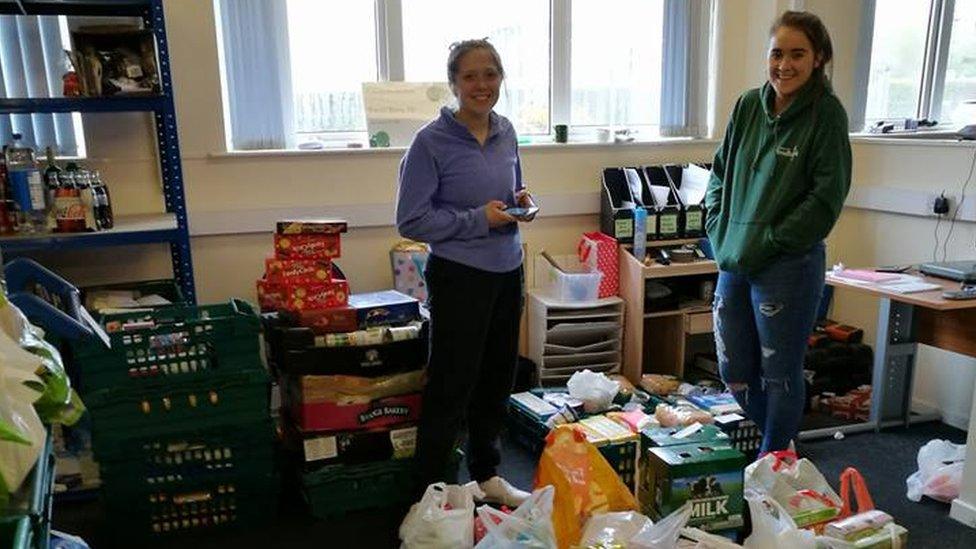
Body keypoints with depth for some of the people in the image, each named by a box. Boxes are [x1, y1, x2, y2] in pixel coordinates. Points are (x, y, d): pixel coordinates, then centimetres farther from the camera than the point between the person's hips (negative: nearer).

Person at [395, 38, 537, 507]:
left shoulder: (506, 132, 5)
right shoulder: (431, 141, -14)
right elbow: (411, 221, -14)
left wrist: (521, 199, -4)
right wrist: (479, 219, -19)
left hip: (508, 271, 7)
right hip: (460, 277, -7)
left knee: (496, 379, 17)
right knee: (451, 386, 2)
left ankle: (486, 474, 36)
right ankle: (429, 491, 20)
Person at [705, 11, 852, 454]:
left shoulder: (826, 114, -8)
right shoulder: (748, 106, 6)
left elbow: (827, 197, -12)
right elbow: (720, 173, 14)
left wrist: (768, 243, -13)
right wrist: (720, 233, 3)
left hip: (788, 267, -6)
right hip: (733, 264, 6)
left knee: (780, 374, 9)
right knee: (734, 372, 15)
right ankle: (780, 442, 41)